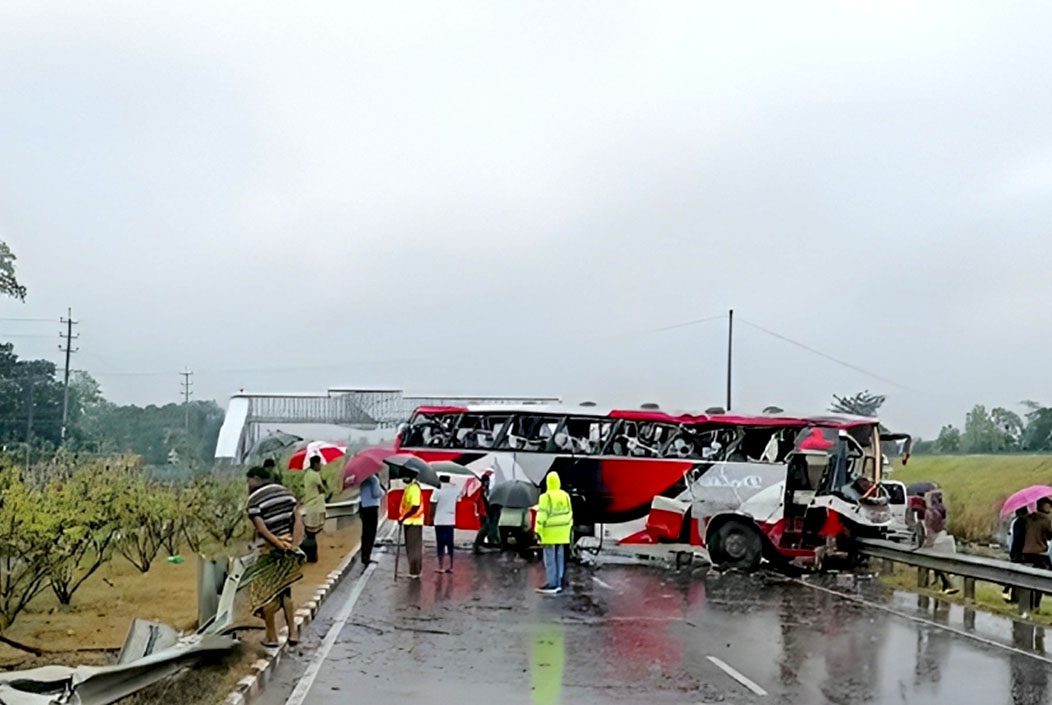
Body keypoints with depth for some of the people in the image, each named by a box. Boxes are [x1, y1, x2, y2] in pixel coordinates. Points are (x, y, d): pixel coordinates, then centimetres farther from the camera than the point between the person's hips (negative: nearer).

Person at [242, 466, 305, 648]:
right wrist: (294, 544, -8)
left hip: (270, 550, -6)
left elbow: (262, 528, -20)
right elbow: (298, 519, -2)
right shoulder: (286, 493, 6)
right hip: (289, 546, 6)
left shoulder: (254, 499, -12)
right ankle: (293, 632, 14)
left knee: (265, 592, 10)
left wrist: (278, 544, -18)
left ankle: (271, 637, 16)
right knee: (284, 591, 19)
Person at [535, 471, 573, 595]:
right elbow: (569, 513, 13)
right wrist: (568, 528, 22)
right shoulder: (565, 496, 8)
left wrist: (538, 530, -14)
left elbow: (542, 515, -17)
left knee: (550, 558, -4)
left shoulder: (546, 497, -13)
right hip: (562, 533, 7)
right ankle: (558, 584, 15)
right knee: (559, 557, 11)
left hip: (549, 533, -7)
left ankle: (552, 584, -4)